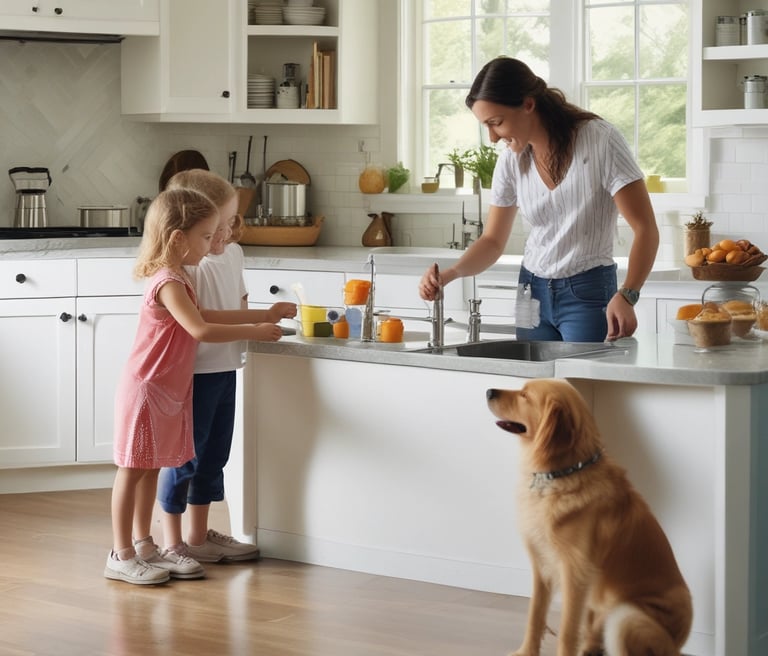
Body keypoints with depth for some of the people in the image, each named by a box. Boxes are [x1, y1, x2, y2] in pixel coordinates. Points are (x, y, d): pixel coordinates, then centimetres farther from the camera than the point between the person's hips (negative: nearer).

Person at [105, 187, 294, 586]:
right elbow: (200, 330, -30)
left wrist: (260, 315, 16)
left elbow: (201, 316, 21)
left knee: (151, 468, 14)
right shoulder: (169, 283, -21)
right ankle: (121, 556, 2)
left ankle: (143, 546, 21)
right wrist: (255, 332, -23)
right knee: (133, 470, -3)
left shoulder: (176, 279, 11)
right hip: (146, 389, -10)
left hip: (169, 392, 10)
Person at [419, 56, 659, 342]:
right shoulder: (511, 161, -1)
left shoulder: (600, 141, -17)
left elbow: (645, 229, -17)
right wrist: (451, 273, -14)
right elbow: (493, 241, 6)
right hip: (532, 292, 5)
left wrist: (626, 296, -32)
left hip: (588, 293, -5)